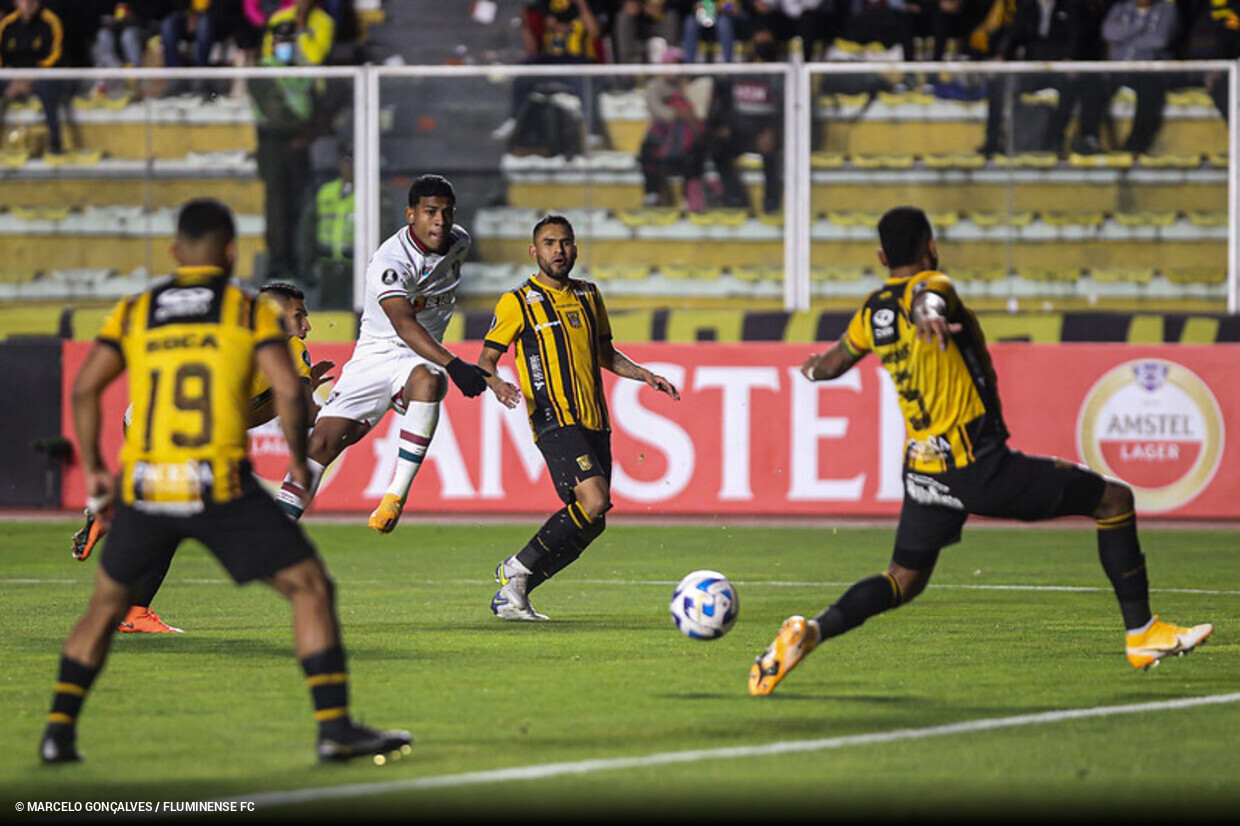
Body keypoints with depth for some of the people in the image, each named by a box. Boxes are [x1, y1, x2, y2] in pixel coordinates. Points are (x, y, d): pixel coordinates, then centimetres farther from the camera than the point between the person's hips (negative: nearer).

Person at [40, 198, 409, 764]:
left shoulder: (135, 312, 13)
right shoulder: (250, 309, 6)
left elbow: (85, 388, 5)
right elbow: (288, 390, -6)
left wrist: (94, 470, 14)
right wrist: (298, 461, 8)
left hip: (144, 486, 3)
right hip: (221, 487, -3)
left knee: (107, 605, 23)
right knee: (311, 589, 7)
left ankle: (58, 731, 15)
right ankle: (335, 729, -2)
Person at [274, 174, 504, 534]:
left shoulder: (459, 243, 0)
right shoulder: (389, 261, -21)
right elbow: (404, 325, -34)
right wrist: (453, 365, -46)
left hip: (421, 359, 2)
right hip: (373, 357, -2)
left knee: (428, 381, -34)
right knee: (321, 442, -10)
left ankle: (397, 493, -33)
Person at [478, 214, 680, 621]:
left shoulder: (589, 295, 17)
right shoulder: (517, 302, 0)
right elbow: (485, 360, 1)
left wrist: (645, 375, 12)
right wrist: (497, 384, -21)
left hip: (595, 422, 7)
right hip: (554, 419, -7)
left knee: (591, 522, 1)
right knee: (593, 500, -25)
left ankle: (510, 596, 8)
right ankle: (516, 570, -10)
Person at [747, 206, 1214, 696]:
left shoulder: (872, 312, 10)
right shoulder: (931, 285, -11)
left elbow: (831, 365, 27)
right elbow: (925, 299, -36)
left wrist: (812, 369, 52)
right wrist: (930, 314, -61)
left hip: (924, 469, 7)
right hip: (979, 466, -7)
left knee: (904, 580, 20)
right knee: (1115, 500, 3)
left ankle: (811, 631, -5)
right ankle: (1142, 635, 5)